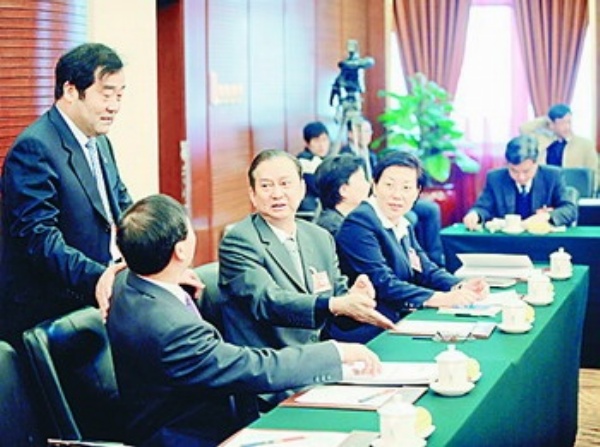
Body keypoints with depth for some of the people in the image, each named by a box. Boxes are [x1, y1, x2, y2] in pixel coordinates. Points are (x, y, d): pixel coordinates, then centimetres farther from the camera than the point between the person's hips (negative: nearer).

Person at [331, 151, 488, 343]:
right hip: (368, 333, -8)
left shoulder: (403, 225, 14)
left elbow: (425, 270, 14)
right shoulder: (359, 222, -13)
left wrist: (461, 286, -7)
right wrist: (441, 298, -26)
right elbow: (383, 284, -20)